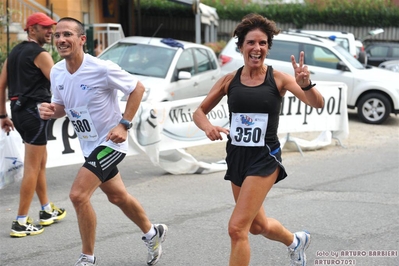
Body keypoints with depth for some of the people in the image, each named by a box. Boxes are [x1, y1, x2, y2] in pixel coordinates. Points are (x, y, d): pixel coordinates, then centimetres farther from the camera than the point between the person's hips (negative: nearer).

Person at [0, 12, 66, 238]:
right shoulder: (40, 54, -10)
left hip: (19, 110, 9)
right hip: (34, 111, -9)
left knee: (41, 162, 21)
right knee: (32, 168, -6)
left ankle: (47, 212, 30)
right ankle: (21, 223, -7)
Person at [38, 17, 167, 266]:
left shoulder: (102, 69, -23)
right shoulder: (57, 72, -4)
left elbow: (137, 88, -13)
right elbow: (62, 106, 10)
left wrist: (124, 124, -19)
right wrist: (50, 111, -14)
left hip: (110, 142, -8)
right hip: (89, 144, 8)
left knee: (78, 195, -18)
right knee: (118, 196, 22)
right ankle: (153, 233, 46)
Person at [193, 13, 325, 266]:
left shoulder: (278, 78, -8)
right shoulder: (229, 80, 1)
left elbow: (318, 104, -16)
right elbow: (199, 111, 7)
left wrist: (305, 84, -37)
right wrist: (208, 127, -16)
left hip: (265, 159, -5)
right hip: (237, 157, 5)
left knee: (237, 228, -15)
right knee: (257, 226, 22)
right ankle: (296, 240, 54)